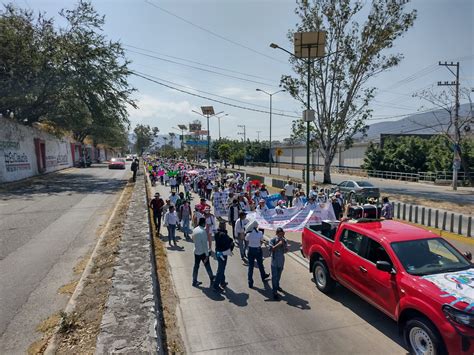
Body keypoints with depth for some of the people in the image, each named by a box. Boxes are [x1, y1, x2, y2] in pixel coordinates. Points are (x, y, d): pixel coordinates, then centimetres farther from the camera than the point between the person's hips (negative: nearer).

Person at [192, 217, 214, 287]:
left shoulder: (195, 230, 0)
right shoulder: (203, 232, -23)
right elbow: (205, 244, -22)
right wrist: (207, 254, -17)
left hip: (196, 251, 7)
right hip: (203, 252, -6)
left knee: (196, 266, 14)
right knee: (207, 266, 10)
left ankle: (194, 281, 21)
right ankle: (212, 279, 25)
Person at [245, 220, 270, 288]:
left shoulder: (248, 234, -16)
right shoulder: (260, 233, -17)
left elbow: (246, 241, 0)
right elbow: (261, 241, -5)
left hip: (251, 250, 0)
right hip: (258, 250, 0)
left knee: (250, 267, 11)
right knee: (260, 265, 23)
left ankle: (250, 283, 17)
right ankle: (263, 277, 47)